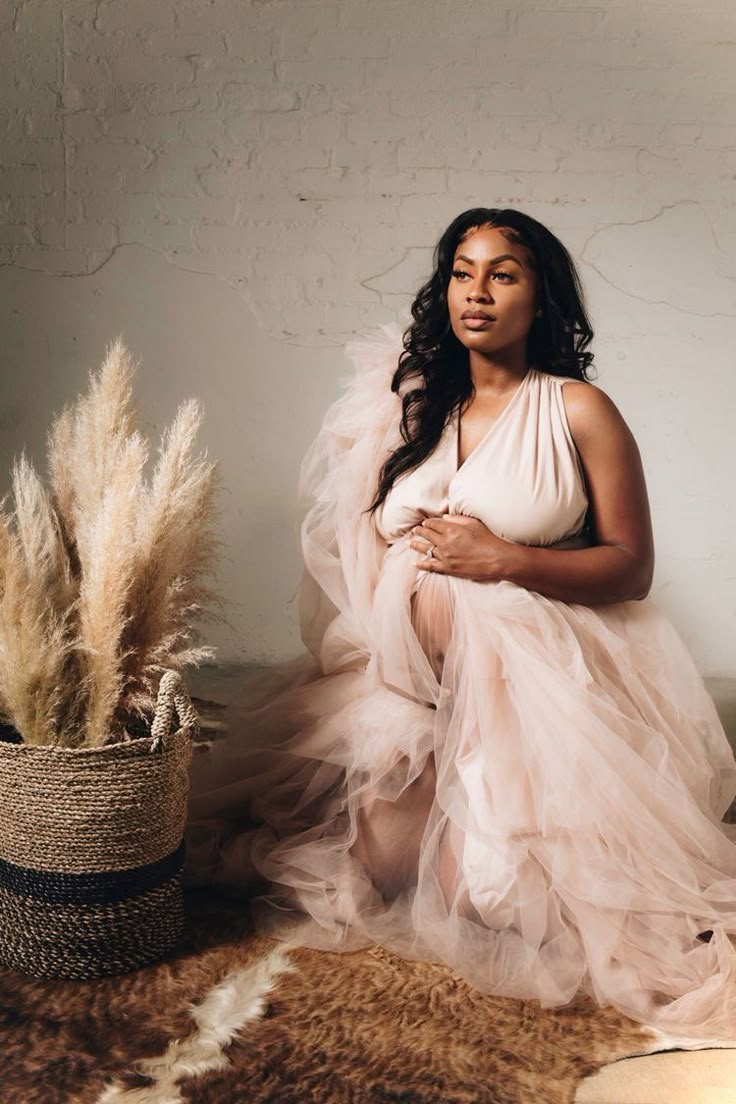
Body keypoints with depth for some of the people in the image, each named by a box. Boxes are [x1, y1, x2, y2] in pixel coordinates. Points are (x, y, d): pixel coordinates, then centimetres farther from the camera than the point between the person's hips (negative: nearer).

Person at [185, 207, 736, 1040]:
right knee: (383, 851, -15)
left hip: (543, 671, -3)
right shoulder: (411, 403, 12)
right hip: (412, 662, 4)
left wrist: (504, 560, -14)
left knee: (479, 884, -16)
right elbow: (363, 543, 18)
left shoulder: (580, 411, -1)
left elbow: (632, 566, -3)